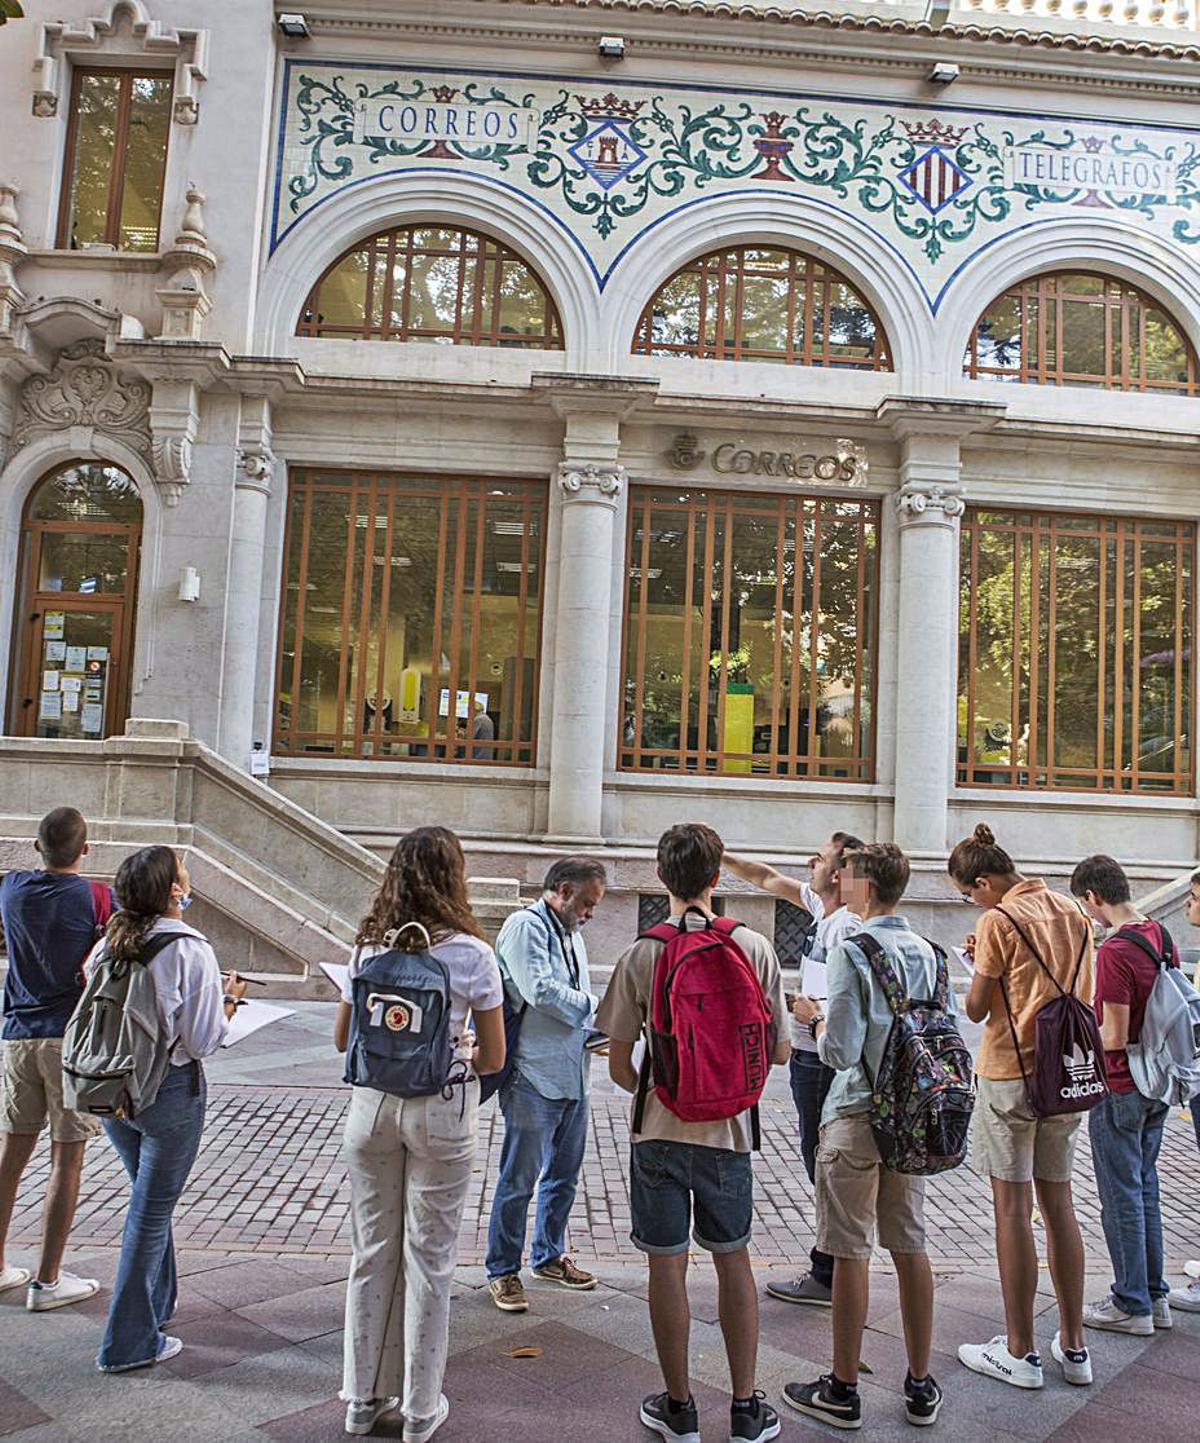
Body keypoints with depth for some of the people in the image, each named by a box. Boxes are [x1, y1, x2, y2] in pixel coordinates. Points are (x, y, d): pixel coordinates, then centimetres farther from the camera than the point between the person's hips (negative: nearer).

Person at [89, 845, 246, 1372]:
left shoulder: (108, 944, -2)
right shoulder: (191, 950, -19)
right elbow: (202, 1042, -18)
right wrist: (230, 998, -1)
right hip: (169, 1092, -6)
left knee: (148, 1198, 25)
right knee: (151, 1210, 7)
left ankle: (157, 1302, 40)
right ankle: (129, 1342, 17)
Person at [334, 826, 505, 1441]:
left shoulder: (369, 947, -1)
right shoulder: (471, 953, -11)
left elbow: (342, 1037, 10)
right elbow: (493, 1058, -4)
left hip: (371, 1105, 3)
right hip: (441, 1112, -3)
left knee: (371, 1251, 16)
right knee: (428, 1259, 10)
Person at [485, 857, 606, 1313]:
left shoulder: (572, 935, 17)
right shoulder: (525, 925, -11)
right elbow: (540, 990, -22)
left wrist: (596, 1034, 6)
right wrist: (598, 1007, -15)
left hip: (573, 1077, 9)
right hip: (534, 1075, -9)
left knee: (564, 1175, 19)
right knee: (519, 1179, 1)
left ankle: (549, 1256, 35)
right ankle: (503, 1271, 15)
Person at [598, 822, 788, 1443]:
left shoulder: (640, 955, -11)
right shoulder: (755, 948, -8)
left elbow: (619, 1067, -6)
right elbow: (779, 1053, -2)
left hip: (659, 1132, -1)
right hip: (727, 1133, 1)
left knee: (667, 1264, 10)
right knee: (733, 1260, 16)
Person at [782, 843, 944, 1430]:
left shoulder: (852, 950, -17)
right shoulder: (927, 953, 3)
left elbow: (841, 1051, -21)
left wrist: (814, 1018, 0)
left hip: (856, 1117, -6)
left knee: (851, 1252, 4)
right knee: (910, 1246, 14)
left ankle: (842, 1391, 16)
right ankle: (920, 1386, 25)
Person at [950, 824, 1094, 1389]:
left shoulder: (999, 921, -12)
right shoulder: (1072, 912, 7)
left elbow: (976, 1009, -10)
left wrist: (978, 963, 7)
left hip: (1010, 1073, -7)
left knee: (1012, 1206, 1)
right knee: (1058, 1202, 14)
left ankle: (1020, 1353, 9)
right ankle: (1072, 1346, 21)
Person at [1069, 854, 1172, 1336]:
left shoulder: (1114, 950, -24)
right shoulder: (1160, 935, 2)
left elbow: (1114, 1037, -24)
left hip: (1119, 1089, -8)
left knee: (1122, 1196, 4)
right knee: (1145, 1187, 18)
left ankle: (1132, 1305, 15)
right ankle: (1154, 1295, 28)